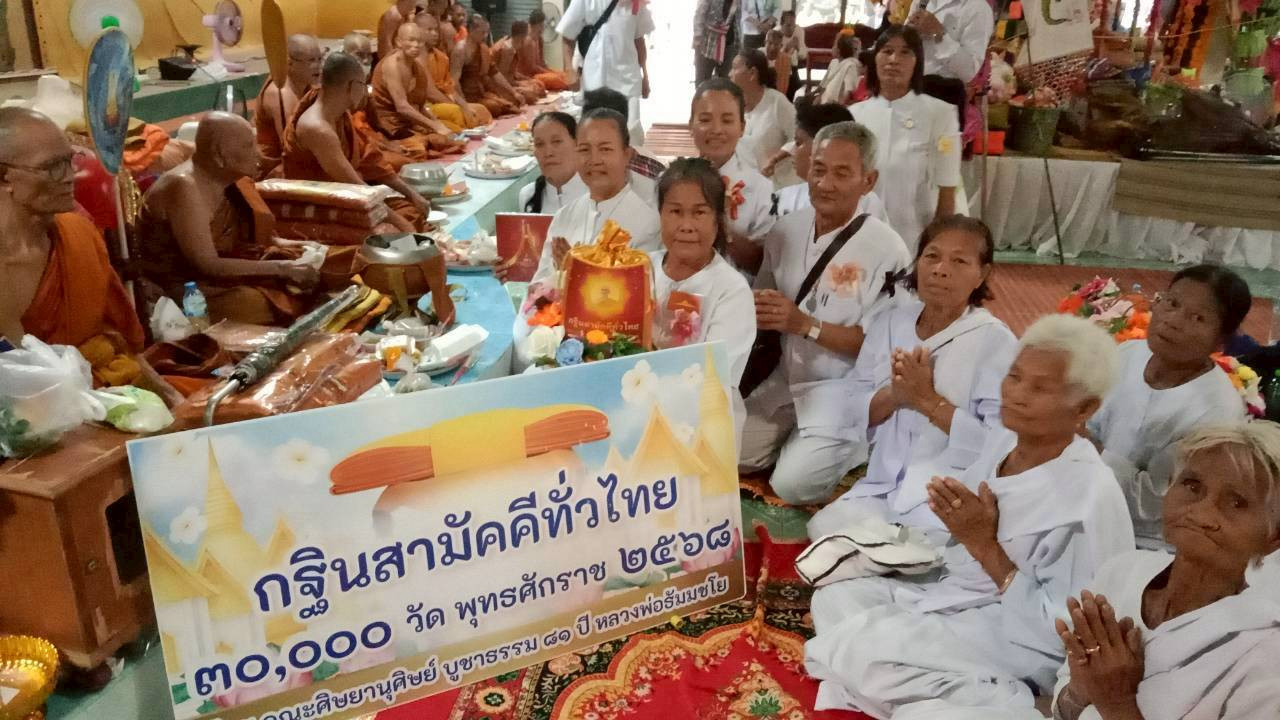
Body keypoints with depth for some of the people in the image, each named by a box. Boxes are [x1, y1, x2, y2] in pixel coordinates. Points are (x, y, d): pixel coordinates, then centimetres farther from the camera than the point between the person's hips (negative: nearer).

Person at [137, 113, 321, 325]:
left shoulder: (223, 180, 1)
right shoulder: (184, 187, -23)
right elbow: (208, 266, -27)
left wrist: (278, 243, -3)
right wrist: (279, 268, -26)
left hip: (212, 277, 8)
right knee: (266, 307, -26)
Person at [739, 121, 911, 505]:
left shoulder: (887, 250, -16)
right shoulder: (786, 229, 1)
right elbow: (761, 300, 12)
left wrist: (806, 325, -25)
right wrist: (756, 310, -12)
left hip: (843, 390, -5)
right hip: (786, 379, 6)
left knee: (792, 484, -17)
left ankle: (861, 445, 10)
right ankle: (798, 438, 22)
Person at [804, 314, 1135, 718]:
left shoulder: (1088, 498, -24)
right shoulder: (1002, 442, 0)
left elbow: (1064, 633, -23)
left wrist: (984, 546, -22)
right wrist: (954, 519, -11)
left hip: (1013, 638, -9)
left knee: (857, 645, -22)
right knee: (834, 599, 1)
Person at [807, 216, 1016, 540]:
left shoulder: (995, 340, -8)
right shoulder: (890, 319, 6)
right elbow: (852, 413, 6)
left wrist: (928, 401, -19)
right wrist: (893, 395, -14)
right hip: (881, 487, 5)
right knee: (825, 529, -18)